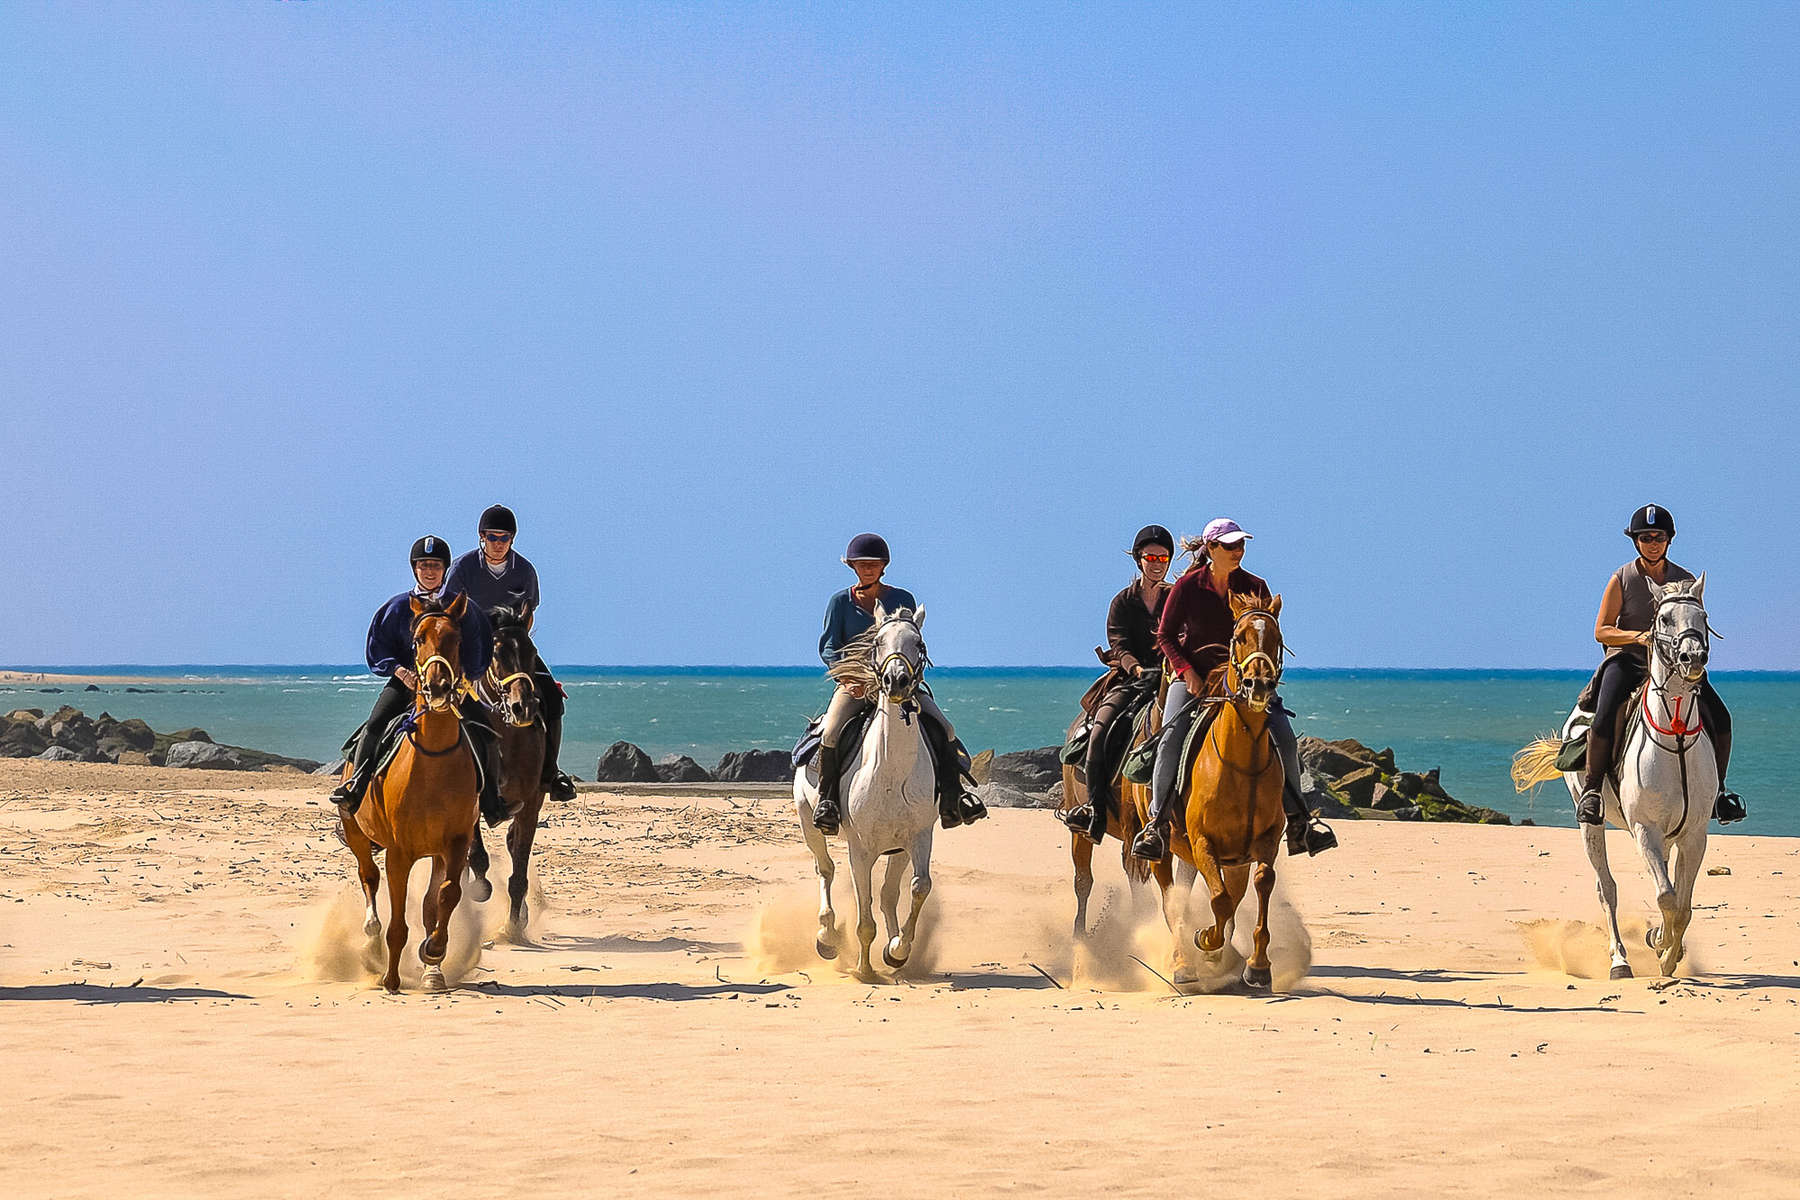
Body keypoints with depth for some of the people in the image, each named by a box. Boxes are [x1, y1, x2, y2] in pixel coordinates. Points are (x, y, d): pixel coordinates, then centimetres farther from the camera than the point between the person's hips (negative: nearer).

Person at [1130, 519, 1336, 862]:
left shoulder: (1256, 588, 3)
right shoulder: (1187, 587, -2)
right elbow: (1166, 635, 2)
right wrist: (1187, 672, -11)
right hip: (1193, 674, -2)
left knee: (1284, 737, -16)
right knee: (1172, 737, -24)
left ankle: (1298, 820, -2)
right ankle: (1157, 823, -14)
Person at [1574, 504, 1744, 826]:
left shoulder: (1685, 580, 3)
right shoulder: (1622, 579, -3)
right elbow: (1601, 631, -4)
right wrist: (1637, 636, -22)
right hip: (1626, 660, -3)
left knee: (1719, 717, -13)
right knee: (1604, 719, -28)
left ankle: (1717, 790, 5)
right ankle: (1591, 789, -10)